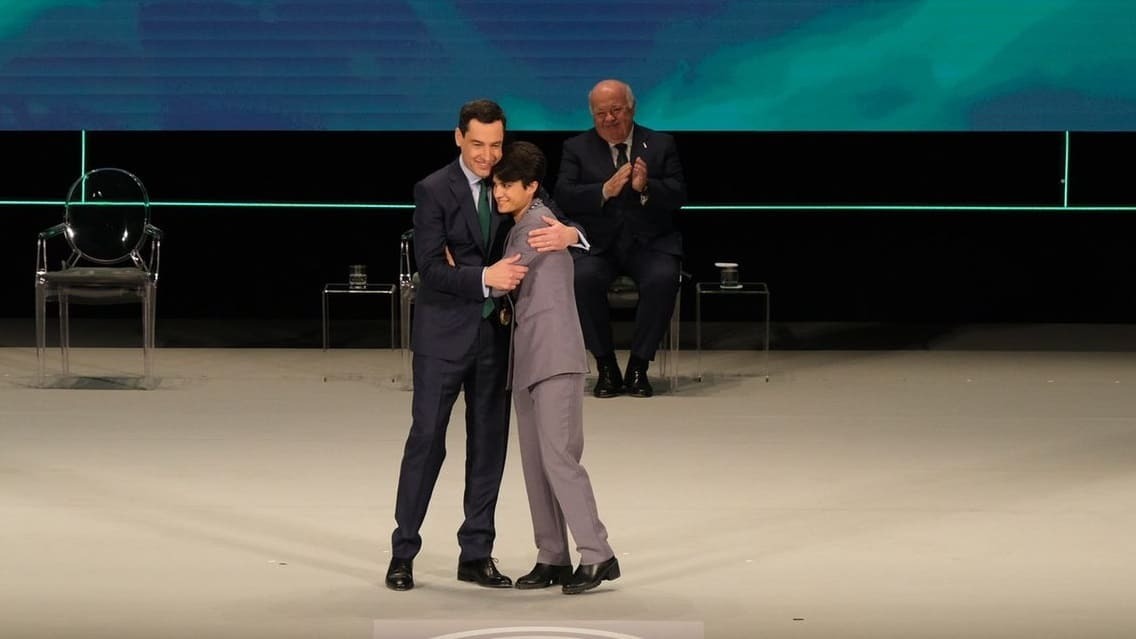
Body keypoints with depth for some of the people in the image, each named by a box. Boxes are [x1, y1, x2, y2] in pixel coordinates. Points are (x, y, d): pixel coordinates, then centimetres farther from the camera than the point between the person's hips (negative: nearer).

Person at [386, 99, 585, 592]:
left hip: (496, 331, 4)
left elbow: (554, 225, -1)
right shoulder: (433, 190, -9)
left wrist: (569, 233, -25)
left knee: (489, 442, 6)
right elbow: (431, 269, -16)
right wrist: (485, 277, -29)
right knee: (427, 439, -1)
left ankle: (476, 554, 14)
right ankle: (403, 553, 6)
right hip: (444, 333, -4)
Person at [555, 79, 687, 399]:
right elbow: (565, 197, -5)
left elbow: (678, 196, 0)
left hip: (649, 242, 0)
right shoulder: (577, 148, 10)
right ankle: (606, 368, -16)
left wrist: (646, 188, -21)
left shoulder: (661, 145, 10)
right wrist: (605, 190, -22)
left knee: (662, 278, -32)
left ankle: (638, 367, -17)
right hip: (597, 245, 0)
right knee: (582, 278, -32)